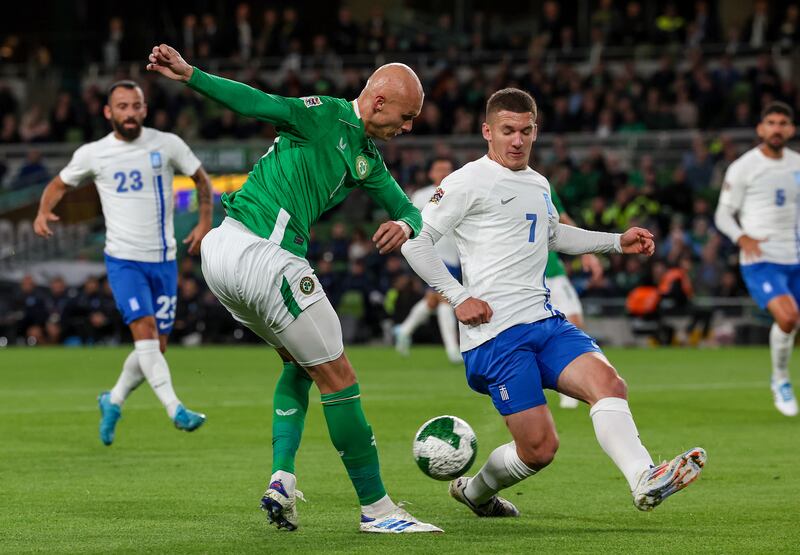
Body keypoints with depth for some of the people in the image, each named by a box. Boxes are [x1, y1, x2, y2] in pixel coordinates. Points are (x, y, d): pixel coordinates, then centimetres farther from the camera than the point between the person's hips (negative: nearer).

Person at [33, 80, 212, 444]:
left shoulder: (167, 145, -1)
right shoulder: (93, 154, -2)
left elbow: (201, 179, 12)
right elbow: (59, 184, 12)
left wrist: (205, 223, -1)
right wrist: (43, 212, -8)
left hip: (164, 260, 2)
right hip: (123, 260, -2)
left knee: (155, 349, 5)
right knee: (145, 332, -22)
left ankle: (113, 402, 29)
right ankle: (176, 410, -28)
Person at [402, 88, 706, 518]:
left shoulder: (539, 185, 20)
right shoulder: (470, 182, -5)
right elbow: (415, 239, -6)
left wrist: (617, 241, 30)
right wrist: (458, 297, -12)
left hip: (545, 322, 7)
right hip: (495, 333, -7)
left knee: (606, 381, -21)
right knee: (539, 447, -11)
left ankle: (645, 481, -36)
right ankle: (474, 490, 17)